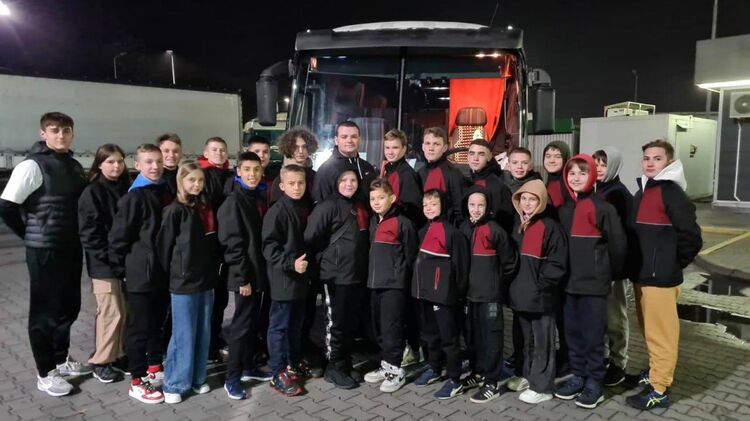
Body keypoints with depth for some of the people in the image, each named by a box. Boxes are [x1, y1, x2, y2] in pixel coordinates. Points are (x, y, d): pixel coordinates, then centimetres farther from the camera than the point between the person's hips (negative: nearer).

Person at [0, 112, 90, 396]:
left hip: (72, 248, 6)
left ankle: (62, 358, 34)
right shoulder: (32, 166, -12)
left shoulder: (75, 166, 9)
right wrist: (32, 235, -4)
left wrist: (78, 237, 7)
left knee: (70, 306, 16)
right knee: (46, 310, 4)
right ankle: (45, 373, 18)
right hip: (44, 250, -6)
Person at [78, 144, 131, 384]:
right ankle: (101, 362, 12)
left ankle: (119, 355, 25)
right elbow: (89, 232, -14)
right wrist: (109, 257, -17)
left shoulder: (127, 190, 11)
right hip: (104, 264, -6)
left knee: (125, 313, 11)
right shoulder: (92, 193, -7)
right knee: (111, 313, -3)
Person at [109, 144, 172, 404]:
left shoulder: (166, 192, 9)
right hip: (141, 272, -7)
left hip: (163, 270, 7)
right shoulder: (134, 197, -13)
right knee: (139, 326, 2)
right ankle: (137, 382, 14)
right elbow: (118, 235, -13)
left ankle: (154, 368, 34)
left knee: (157, 322, 18)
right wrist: (124, 267, -7)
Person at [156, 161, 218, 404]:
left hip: (206, 281, 6)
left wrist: (213, 272, 10)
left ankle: (197, 379, 26)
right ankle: (175, 385, 16)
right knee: (183, 336, 2)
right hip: (183, 283, -6)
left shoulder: (206, 209, 9)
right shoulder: (174, 211, -10)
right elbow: (164, 246, -9)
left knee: (203, 334, 13)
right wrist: (173, 274, -3)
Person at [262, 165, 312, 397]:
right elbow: (269, 246, -18)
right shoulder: (277, 211, -14)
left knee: (297, 324, 18)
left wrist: (308, 263, 13)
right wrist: (290, 263, -26)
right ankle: (278, 374, 10)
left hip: (301, 277, 8)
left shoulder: (304, 210, 10)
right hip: (283, 278, -8)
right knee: (279, 326, 1)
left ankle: (295, 364, 32)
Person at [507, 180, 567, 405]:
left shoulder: (549, 226, -11)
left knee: (542, 341, 3)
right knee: (527, 339, 19)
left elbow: (557, 263, -14)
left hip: (540, 296, -7)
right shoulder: (517, 225, 12)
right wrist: (513, 283, 12)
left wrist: (540, 283, -14)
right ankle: (529, 375, 32)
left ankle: (541, 387, 11)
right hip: (520, 293, 7)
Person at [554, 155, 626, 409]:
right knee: (572, 332, 12)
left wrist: (610, 272, 2)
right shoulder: (564, 209, 9)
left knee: (593, 334, 2)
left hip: (594, 282, -6)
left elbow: (618, 243, -8)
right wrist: (562, 273, 13)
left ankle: (594, 382, 15)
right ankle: (578, 376, 25)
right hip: (570, 282, 6)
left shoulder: (602, 207, -10)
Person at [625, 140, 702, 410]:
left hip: (661, 277, -8)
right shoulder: (641, 192, 13)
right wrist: (637, 266, 13)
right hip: (641, 275, 8)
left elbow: (691, 237, -15)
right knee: (648, 330, 19)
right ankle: (654, 371, 35)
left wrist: (673, 264, -6)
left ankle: (658, 390, 9)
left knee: (661, 333, 1)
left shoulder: (672, 193, -13)